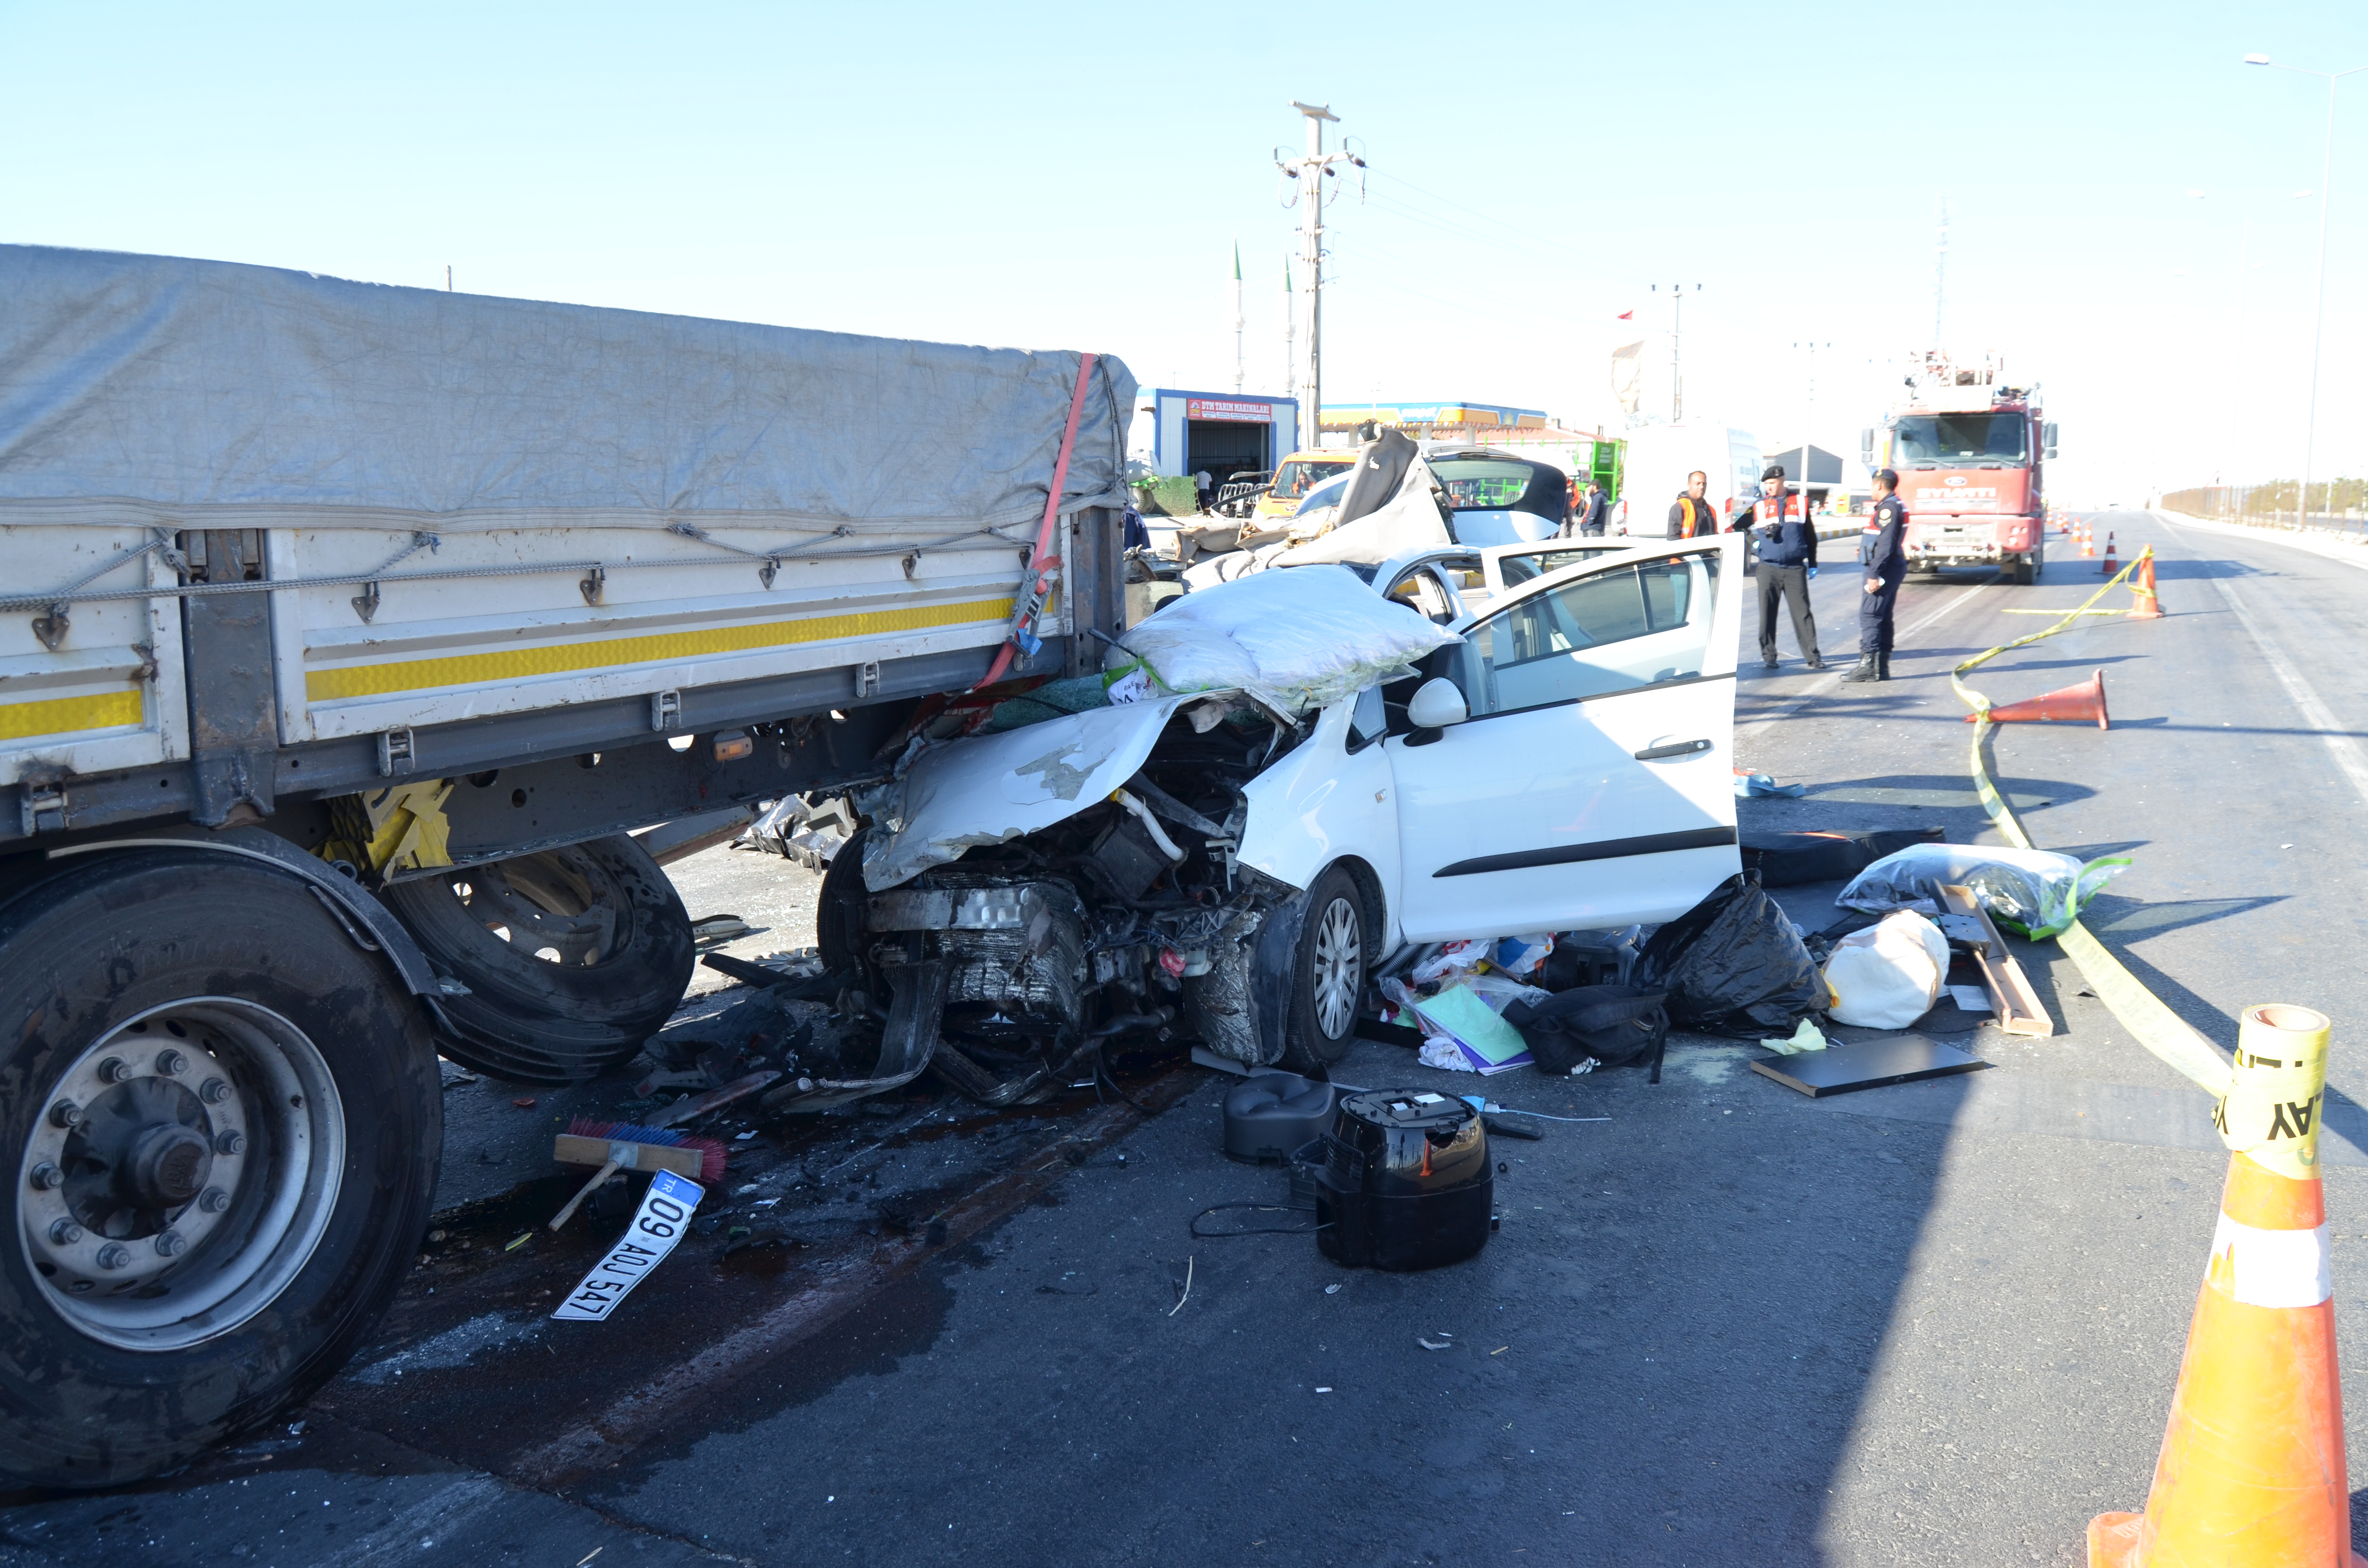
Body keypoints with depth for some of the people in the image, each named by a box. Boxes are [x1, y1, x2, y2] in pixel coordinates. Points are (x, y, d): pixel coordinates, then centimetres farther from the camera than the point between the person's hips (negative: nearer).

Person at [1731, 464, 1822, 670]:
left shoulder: (1800, 502, 8)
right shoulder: (1759, 506, 7)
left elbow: (1810, 535, 13)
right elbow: (1738, 527, 17)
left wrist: (1813, 564, 12)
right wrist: (1752, 542, 2)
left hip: (1795, 569, -1)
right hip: (1768, 569, 1)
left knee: (1802, 613, -1)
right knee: (1767, 614, 2)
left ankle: (1812, 656, 1)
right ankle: (1768, 655, 9)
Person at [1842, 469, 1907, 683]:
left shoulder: (1888, 507, -16)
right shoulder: (1897, 505, 17)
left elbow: (1886, 544, -22)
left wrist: (1874, 574, -24)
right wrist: (1867, 550, 31)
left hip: (1884, 568, -11)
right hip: (1895, 567, 11)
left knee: (1869, 615, -10)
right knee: (1883, 618, 12)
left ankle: (1868, 665, -12)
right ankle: (1882, 667, 15)